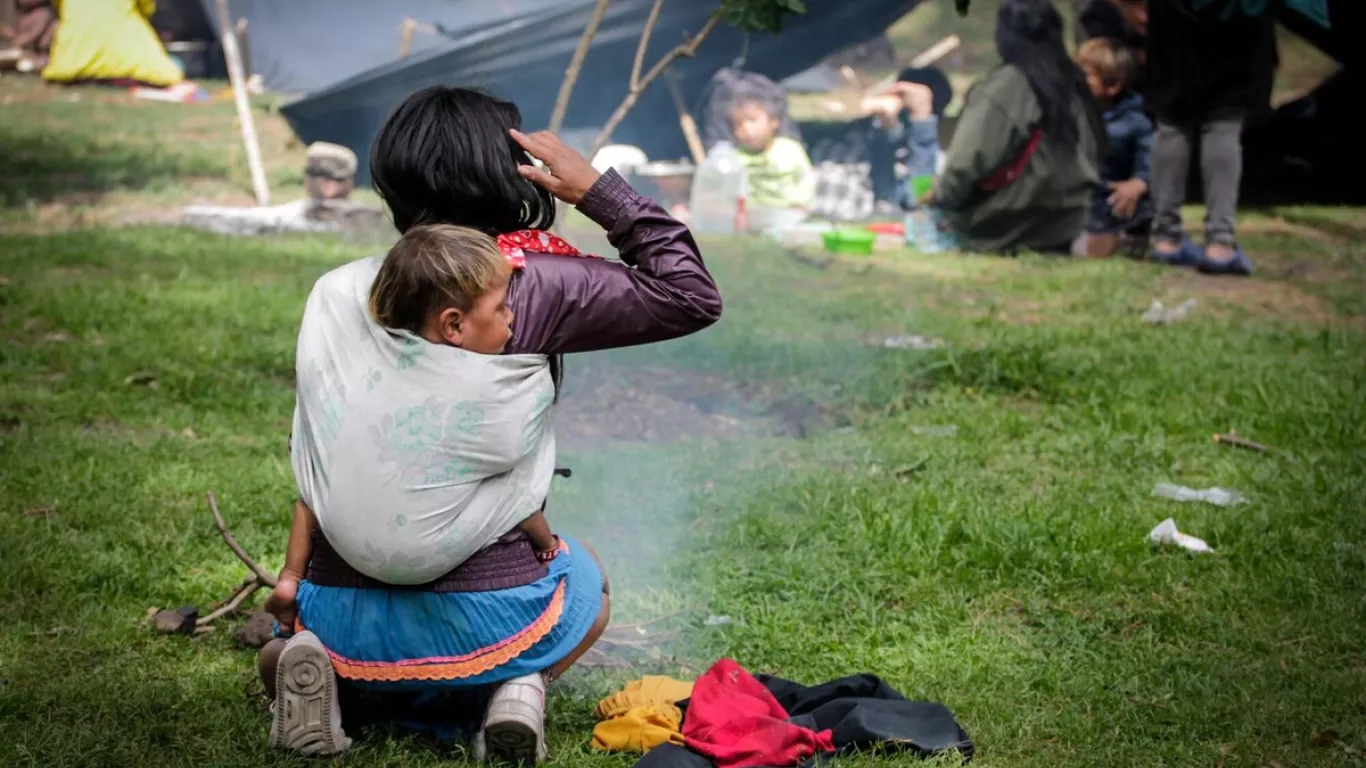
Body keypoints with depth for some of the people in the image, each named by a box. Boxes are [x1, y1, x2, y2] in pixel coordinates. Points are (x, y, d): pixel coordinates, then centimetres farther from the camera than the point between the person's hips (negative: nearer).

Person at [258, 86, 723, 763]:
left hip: (345, 612, 2)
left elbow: (314, 451, 1)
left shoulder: (338, 295, 1)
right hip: (486, 617, -2)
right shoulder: (533, 285, -10)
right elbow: (691, 297, -5)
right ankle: (523, 685, 0)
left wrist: (294, 576, 7)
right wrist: (598, 190, -4)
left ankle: (322, 668, 2)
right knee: (587, 584, 34)